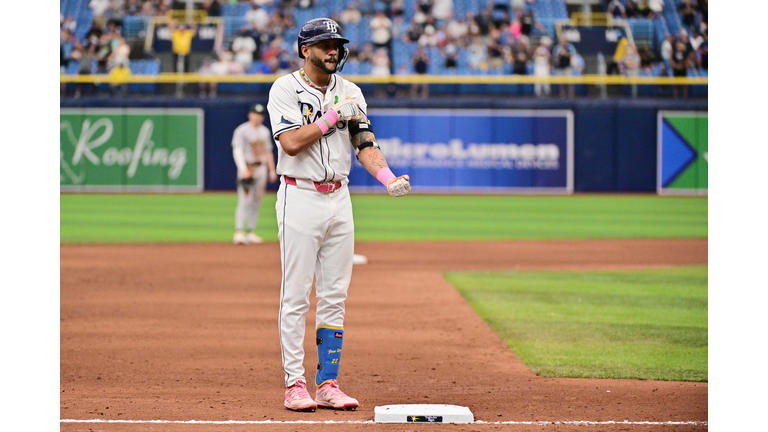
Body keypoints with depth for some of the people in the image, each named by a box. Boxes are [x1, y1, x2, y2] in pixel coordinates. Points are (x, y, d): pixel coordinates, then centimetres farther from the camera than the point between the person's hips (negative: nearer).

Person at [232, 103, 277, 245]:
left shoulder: (265, 131, 16)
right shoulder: (242, 131, -6)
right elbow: (237, 150, -15)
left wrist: (272, 170, 13)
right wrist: (243, 169, -27)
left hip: (261, 168, 7)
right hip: (247, 168, -7)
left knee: (256, 203, 7)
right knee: (244, 201, -13)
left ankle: (251, 232, 12)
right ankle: (239, 233, -17)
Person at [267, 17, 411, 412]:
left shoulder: (350, 92, 10)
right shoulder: (285, 89, -5)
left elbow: (365, 145, 3)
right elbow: (291, 143, -17)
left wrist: (386, 176, -15)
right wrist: (332, 115, -16)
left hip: (339, 199, 5)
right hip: (300, 198, -5)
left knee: (334, 297, 5)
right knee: (296, 295, -4)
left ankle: (328, 384, 8)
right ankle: (294, 385, -1)